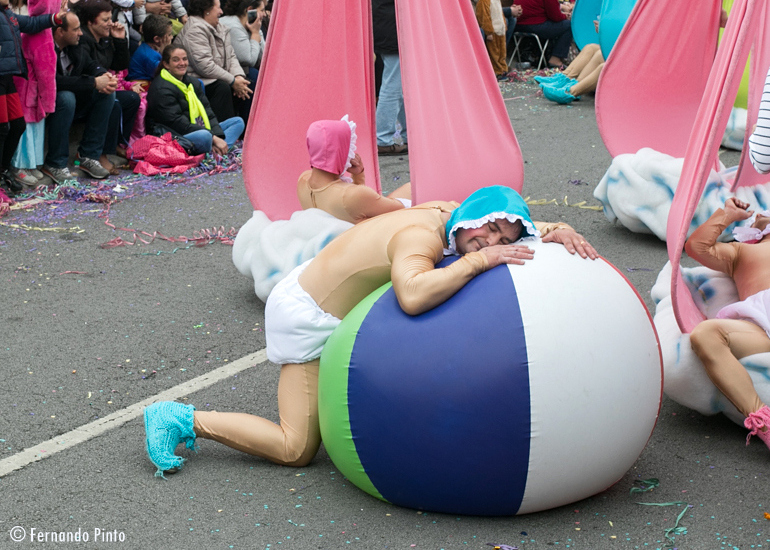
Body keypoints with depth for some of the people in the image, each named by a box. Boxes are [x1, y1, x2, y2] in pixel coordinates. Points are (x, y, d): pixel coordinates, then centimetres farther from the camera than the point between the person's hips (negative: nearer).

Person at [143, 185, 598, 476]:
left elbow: (517, 228, 9)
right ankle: (181, 419, 1)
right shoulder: (420, 237, -31)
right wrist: (477, 260, -45)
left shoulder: (443, 214, -4)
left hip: (316, 295, 9)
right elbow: (413, 295, -53)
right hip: (305, 319, -9)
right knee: (297, 449, -4)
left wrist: (556, 230, -11)